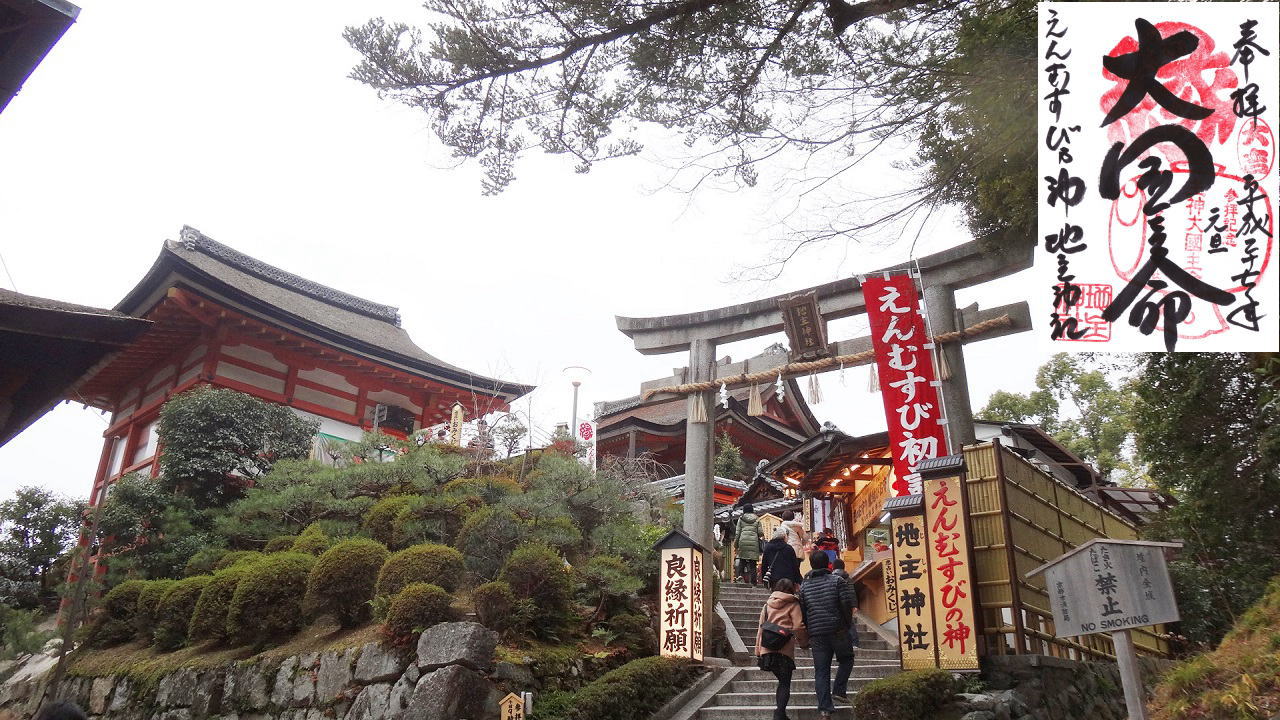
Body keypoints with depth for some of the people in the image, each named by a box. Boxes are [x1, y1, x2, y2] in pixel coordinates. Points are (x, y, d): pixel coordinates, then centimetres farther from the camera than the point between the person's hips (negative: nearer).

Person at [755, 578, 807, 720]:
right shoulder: (793, 604, 0)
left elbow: (761, 627, 13)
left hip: (767, 649, 5)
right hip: (785, 649, -5)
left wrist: (758, 649, 16)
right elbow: (798, 627, -5)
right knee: (785, 683, 2)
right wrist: (802, 642, 13)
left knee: (782, 681, 17)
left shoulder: (767, 604, 14)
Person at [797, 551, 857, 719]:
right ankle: (839, 690, 8)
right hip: (838, 630, -2)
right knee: (846, 659, 22)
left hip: (816, 634, 2)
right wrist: (848, 623, 5)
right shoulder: (837, 580, -2)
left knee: (821, 671, 4)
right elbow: (848, 604, -9)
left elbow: (802, 612, 6)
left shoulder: (804, 586, 6)